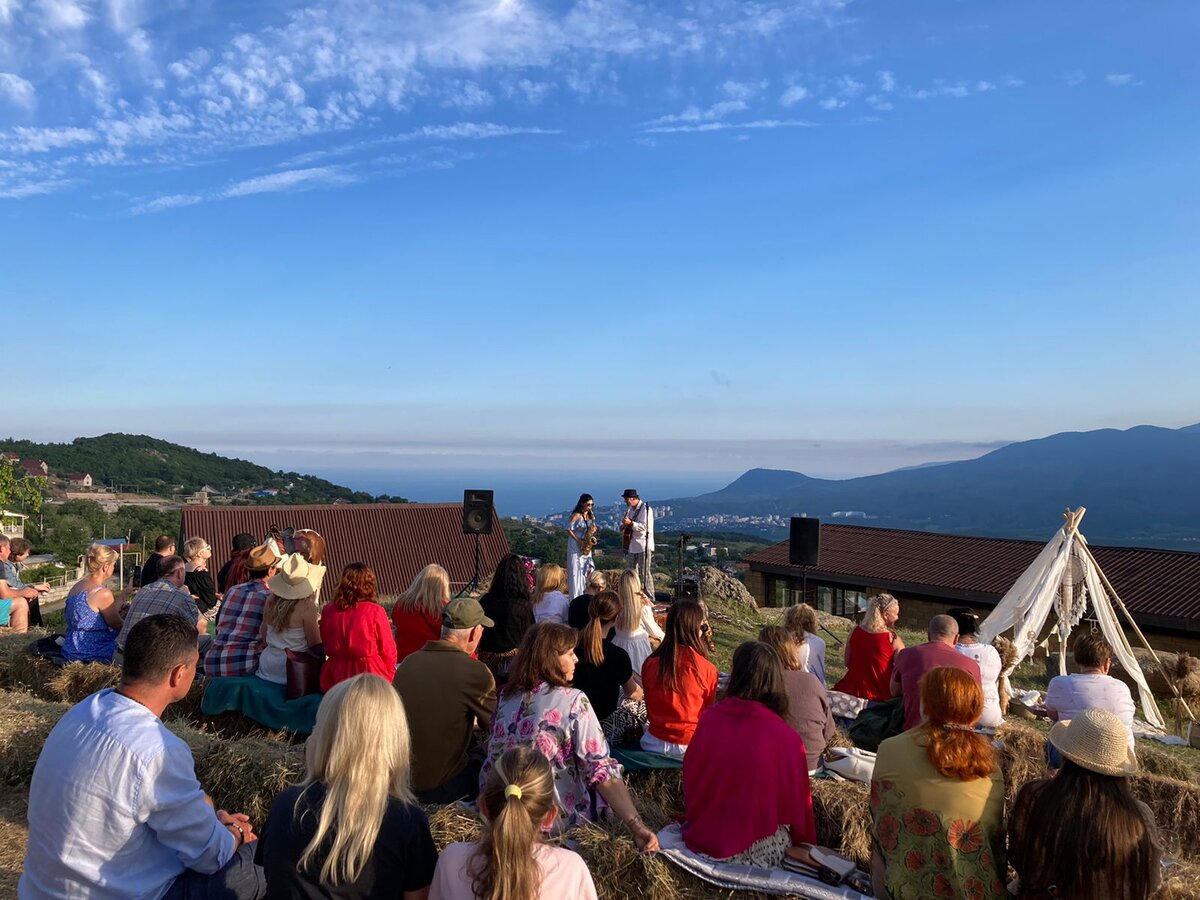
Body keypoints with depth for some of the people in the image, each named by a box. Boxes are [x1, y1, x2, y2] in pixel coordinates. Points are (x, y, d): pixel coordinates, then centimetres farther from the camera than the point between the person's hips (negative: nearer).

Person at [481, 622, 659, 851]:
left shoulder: (506, 697, -2)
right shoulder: (574, 702, -18)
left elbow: (493, 760, 6)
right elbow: (602, 770, -26)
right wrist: (637, 826, -29)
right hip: (561, 822, -5)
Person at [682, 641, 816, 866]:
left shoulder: (709, 719, -9)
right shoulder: (787, 739, -18)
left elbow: (688, 783, 4)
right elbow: (798, 803, -5)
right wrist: (805, 846, 14)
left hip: (699, 839, 3)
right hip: (758, 851, -3)